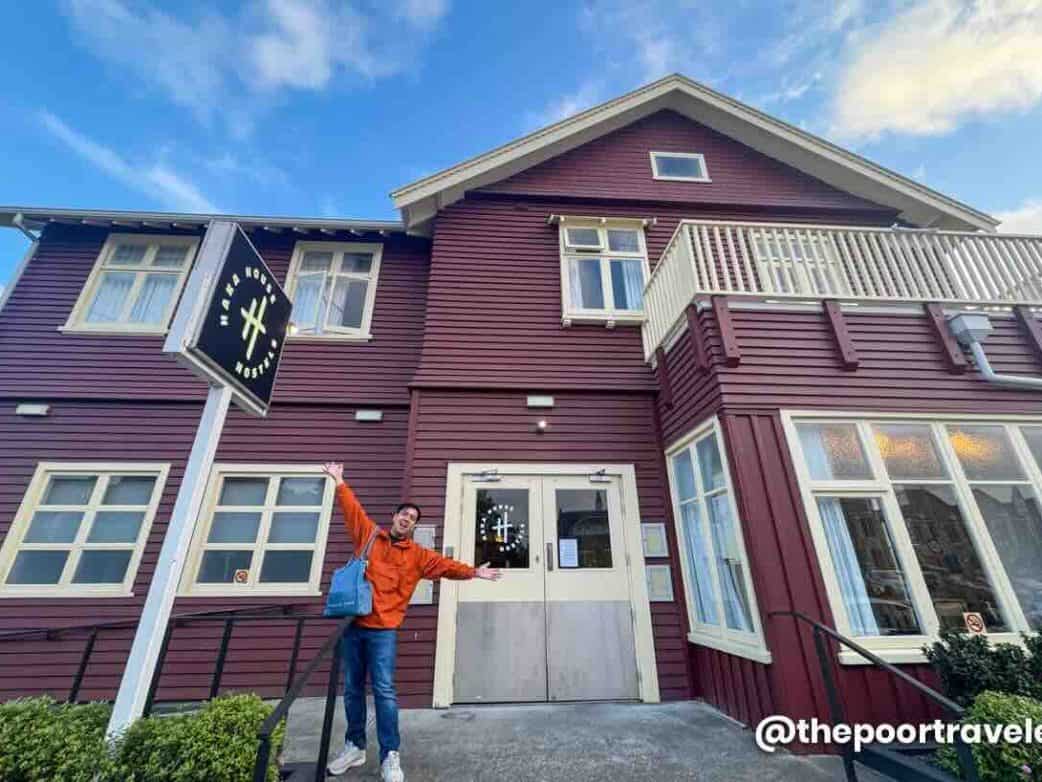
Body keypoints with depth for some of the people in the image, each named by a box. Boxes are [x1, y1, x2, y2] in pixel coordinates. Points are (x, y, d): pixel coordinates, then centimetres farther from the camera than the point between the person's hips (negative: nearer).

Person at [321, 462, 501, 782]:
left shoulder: (418, 555, 2)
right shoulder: (369, 535, 4)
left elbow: (445, 565, -4)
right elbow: (353, 510, 8)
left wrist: (473, 572, -13)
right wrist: (339, 483, 9)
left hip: (383, 629, -1)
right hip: (353, 624, 2)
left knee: (384, 691, -3)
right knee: (352, 689, 14)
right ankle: (355, 747, 31)